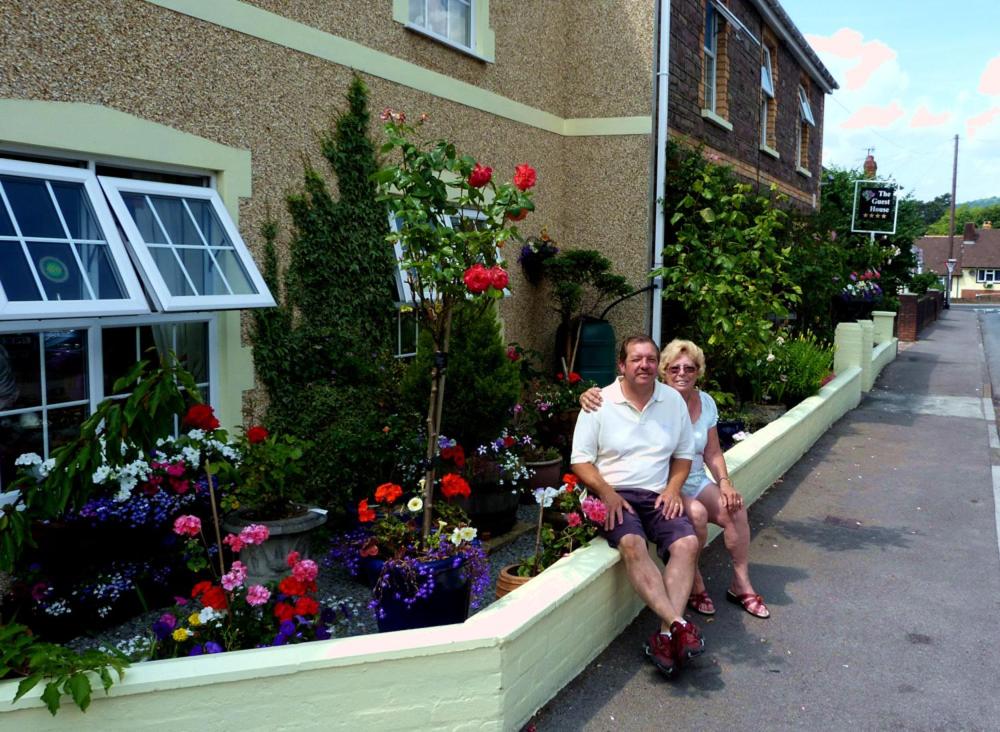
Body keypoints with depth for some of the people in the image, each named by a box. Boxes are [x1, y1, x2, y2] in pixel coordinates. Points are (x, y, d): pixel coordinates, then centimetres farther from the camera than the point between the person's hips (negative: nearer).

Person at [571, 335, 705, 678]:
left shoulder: (673, 401, 9)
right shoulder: (600, 403, -1)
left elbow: (684, 454, 17)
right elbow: (581, 460, -2)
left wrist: (673, 488, -1)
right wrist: (607, 492, -17)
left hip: (658, 495, 3)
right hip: (614, 496, -3)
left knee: (688, 543, -24)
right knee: (632, 543, -33)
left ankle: (665, 635, -26)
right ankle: (678, 623, -34)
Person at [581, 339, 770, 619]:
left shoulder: (706, 403, 4)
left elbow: (713, 453, 11)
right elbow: (609, 398, -19)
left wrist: (724, 482, -4)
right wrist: (589, 395, -42)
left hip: (696, 483, 6)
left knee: (736, 509, -13)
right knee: (697, 514, -29)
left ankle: (741, 585, 6)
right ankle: (694, 585, -5)